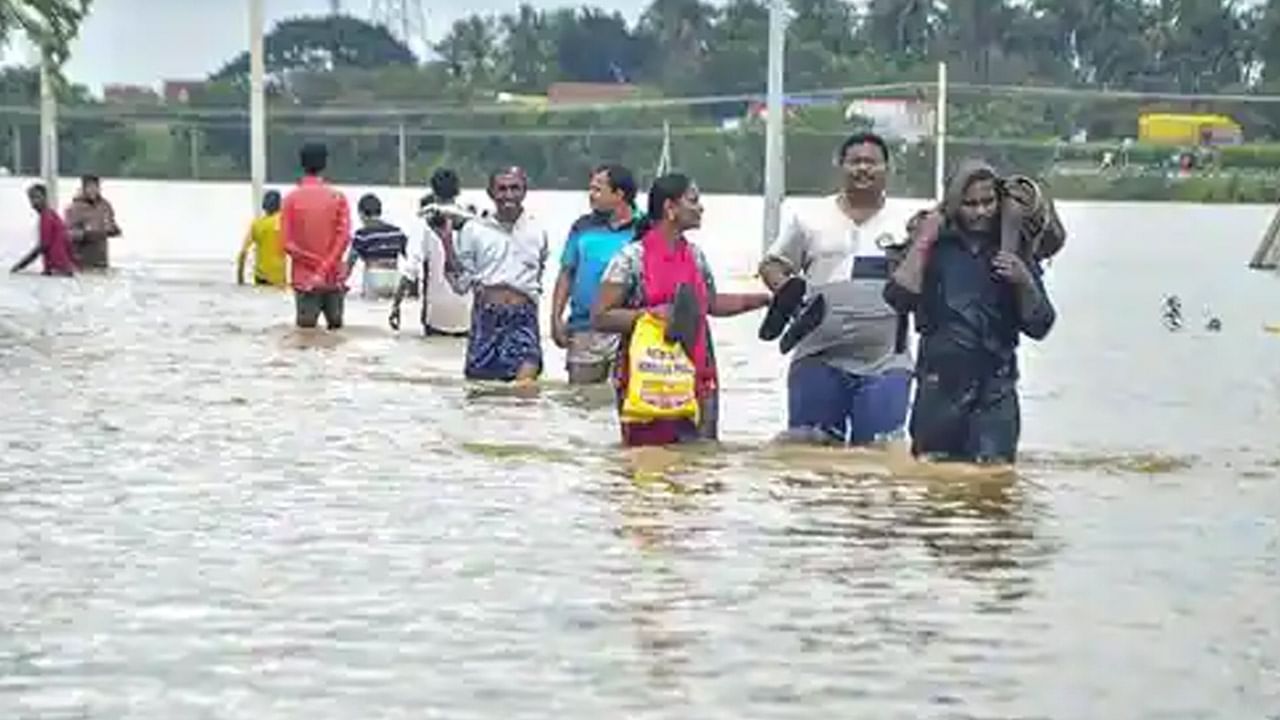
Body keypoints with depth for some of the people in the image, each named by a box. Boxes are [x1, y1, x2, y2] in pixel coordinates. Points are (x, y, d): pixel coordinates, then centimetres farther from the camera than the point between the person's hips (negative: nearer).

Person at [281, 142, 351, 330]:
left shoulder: (291, 199, -2)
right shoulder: (337, 197, 1)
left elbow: (287, 243, -9)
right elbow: (344, 237, -10)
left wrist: (315, 263, -6)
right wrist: (326, 268, -11)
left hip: (305, 279, -1)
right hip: (334, 279, 1)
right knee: (336, 328, 10)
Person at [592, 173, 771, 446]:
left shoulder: (695, 256, 11)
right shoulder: (632, 258, -8)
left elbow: (713, 303, 26)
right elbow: (600, 318, -10)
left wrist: (766, 298, 19)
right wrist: (651, 314, -21)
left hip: (696, 379, 6)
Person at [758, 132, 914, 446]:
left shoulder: (904, 225, 9)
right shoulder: (810, 219, 11)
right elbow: (771, 265, 14)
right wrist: (786, 292, -6)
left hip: (885, 365, 0)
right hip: (818, 361, 1)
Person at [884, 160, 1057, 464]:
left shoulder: (1014, 253, 5)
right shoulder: (935, 247, 3)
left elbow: (1038, 326, 3)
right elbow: (899, 298, -10)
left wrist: (1024, 282, -13)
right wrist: (921, 244, -11)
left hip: (995, 388, 0)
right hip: (938, 384, 0)